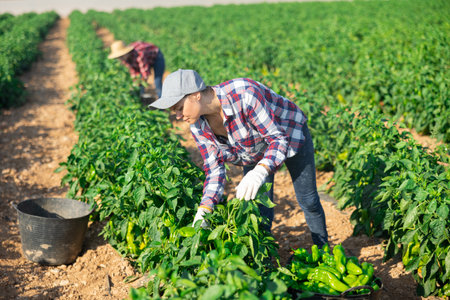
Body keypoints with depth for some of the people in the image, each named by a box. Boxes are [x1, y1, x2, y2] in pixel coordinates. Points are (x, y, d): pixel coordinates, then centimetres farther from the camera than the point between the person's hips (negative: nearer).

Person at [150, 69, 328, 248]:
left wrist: (260, 172, -57)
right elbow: (214, 169, -17)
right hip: (254, 150, 4)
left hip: (289, 134, -4)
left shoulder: (244, 94, -42)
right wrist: (203, 211, -31)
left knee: (308, 201, 7)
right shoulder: (198, 125, -21)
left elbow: (279, 139, -38)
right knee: (259, 206, 0)